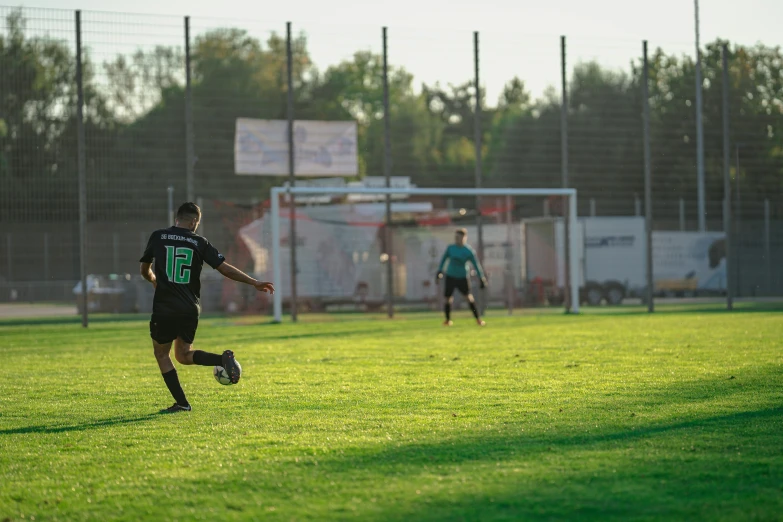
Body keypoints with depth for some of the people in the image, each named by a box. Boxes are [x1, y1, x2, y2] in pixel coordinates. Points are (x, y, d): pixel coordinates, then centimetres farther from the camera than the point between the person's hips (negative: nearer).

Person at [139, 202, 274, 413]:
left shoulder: (158, 237, 3)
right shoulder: (199, 243, 3)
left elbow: (145, 271, 15)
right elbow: (225, 268, -1)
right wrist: (254, 283, 7)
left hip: (164, 309, -3)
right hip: (190, 309, 3)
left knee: (161, 354, 15)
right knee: (183, 354, 20)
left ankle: (181, 403, 9)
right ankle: (223, 359, -6)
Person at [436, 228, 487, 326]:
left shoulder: (469, 251, -6)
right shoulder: (450, 248, 2)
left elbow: (476, 265, -1)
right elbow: (443, 259, 12)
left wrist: (481, 278, -2)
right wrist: (439, 272, 8)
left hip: (462, 277, -2)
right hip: (450, 277, 2)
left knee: (469, 297, -12)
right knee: (448, 299, -2)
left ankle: (478, 319, -6)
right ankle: (448, 320, 16)